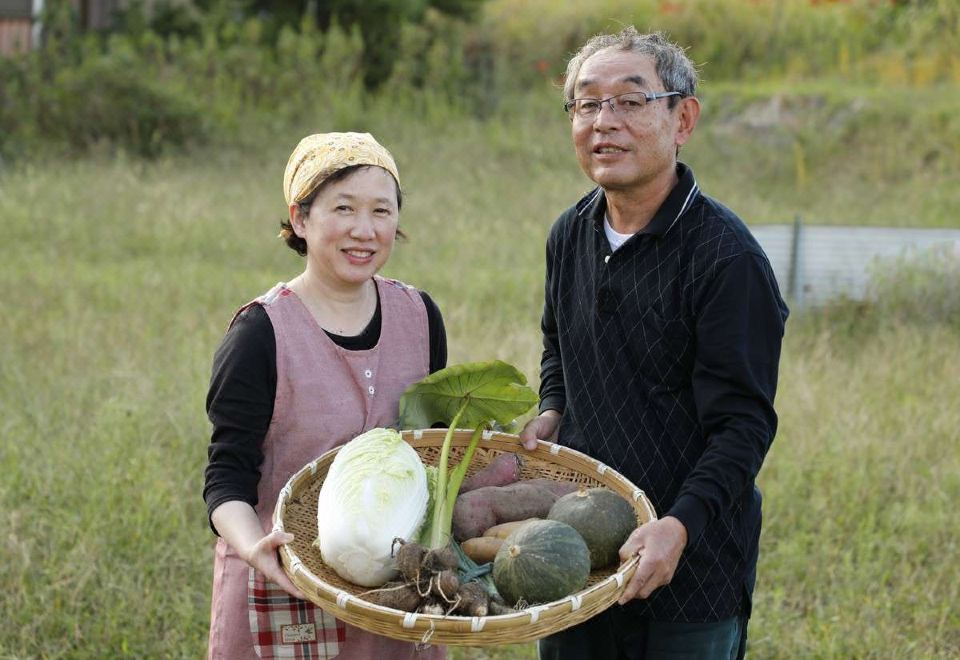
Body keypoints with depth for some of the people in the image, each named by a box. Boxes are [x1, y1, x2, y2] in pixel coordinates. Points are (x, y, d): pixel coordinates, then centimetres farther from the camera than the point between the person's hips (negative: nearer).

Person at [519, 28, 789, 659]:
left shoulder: (727, 258, -16)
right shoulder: (570, 235, 6)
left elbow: (743, 425, -18)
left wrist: (681, 525, -31)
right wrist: (552, 413, 5)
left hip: (690, 570, -6)